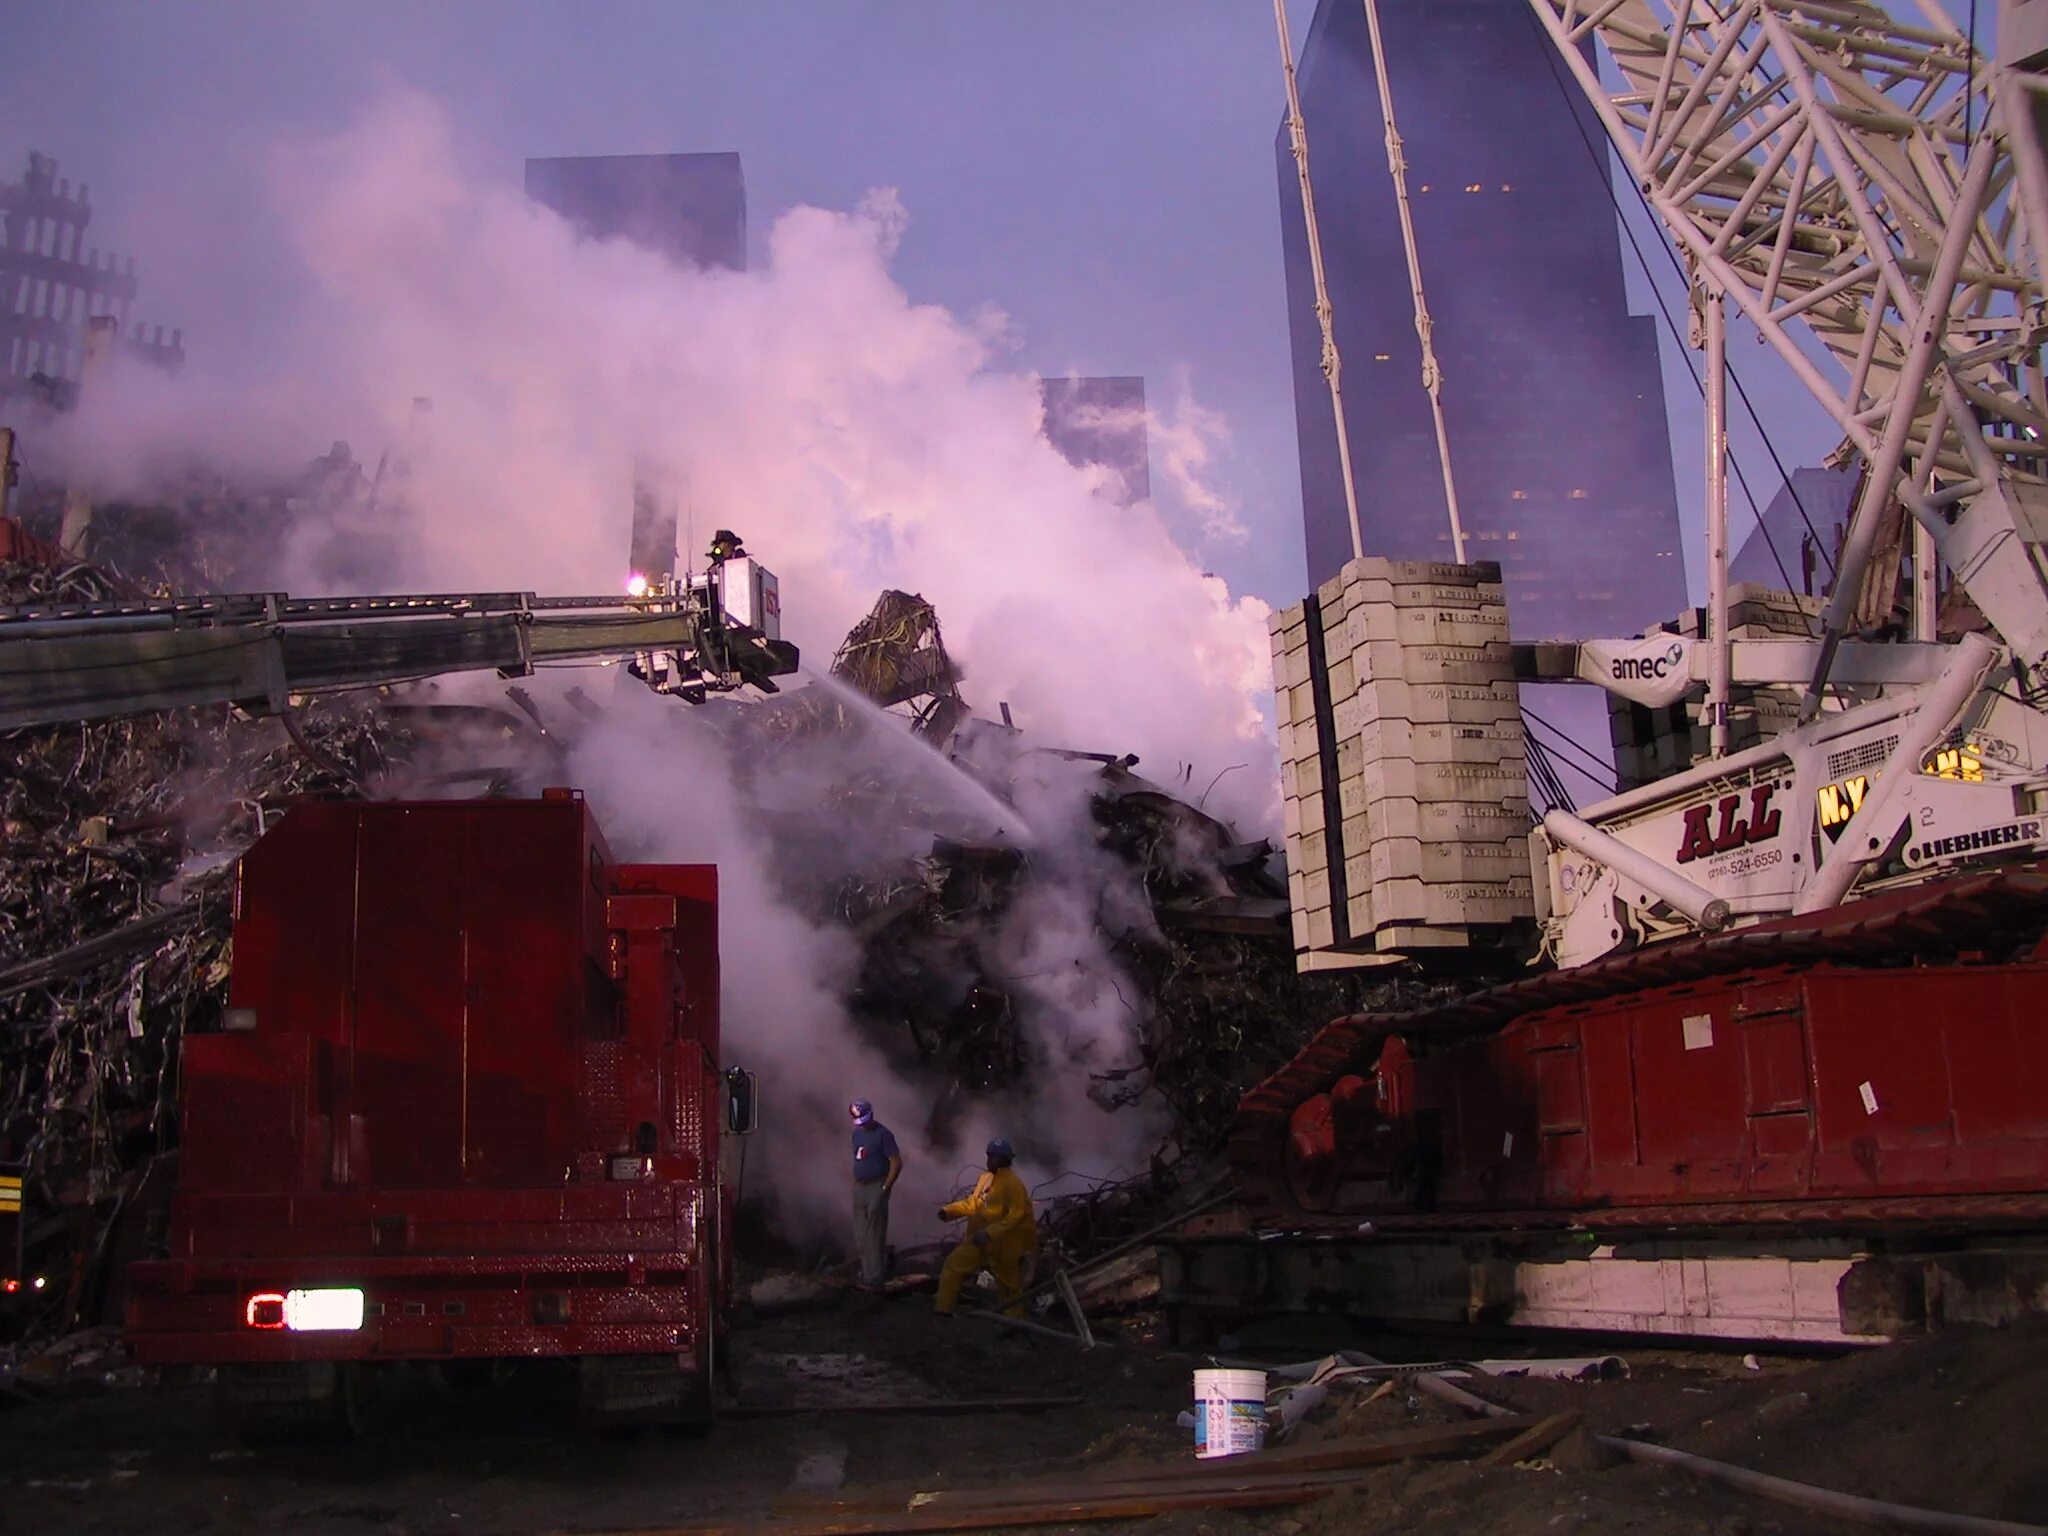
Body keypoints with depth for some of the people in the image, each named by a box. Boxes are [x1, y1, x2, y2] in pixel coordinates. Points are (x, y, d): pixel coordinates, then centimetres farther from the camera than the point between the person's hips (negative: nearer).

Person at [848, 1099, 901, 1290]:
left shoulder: (883, 1134, -13)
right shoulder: (856, 1133, 10)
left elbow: (897, 1163, -13)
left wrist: (885, 1188, -13)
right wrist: (855, 1183, 10)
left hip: (876, 1188, -8)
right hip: (859, 1188, 8)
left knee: (874, 1234, -7)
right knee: (860, 1234, 13)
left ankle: (874, 1278, -6)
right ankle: (866, 1270, 25)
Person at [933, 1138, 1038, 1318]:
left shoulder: (1013, 1183, -18)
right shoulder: (985, 1178, 7)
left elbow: (1016, 1215, -24)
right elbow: (973, 1203, 16)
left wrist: (989, 1233, -29)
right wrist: (949, 1210, 2)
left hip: (1002, 1245, -8)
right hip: (979, 1240, 8)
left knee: (1008, 1286, 6)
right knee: (953, 1266, 3)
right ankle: (944, 1312, 8)